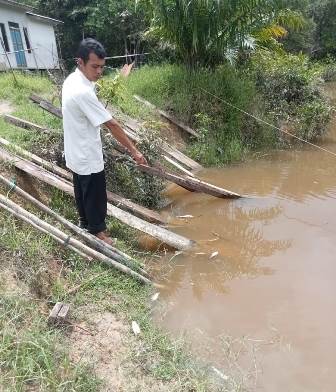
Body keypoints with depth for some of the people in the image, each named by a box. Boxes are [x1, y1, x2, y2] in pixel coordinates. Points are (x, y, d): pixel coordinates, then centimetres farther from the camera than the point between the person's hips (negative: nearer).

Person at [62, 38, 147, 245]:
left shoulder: (72, 80, 2)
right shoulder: (83, 92, -29)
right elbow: (111, 124, -28)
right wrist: (134, 151, -24)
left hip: (77, 152, 10)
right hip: (88, 156, -10)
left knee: (82, 190, 25)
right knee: (95, 194, 9)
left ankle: (85, 221, 45)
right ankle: (97, 229, 28)